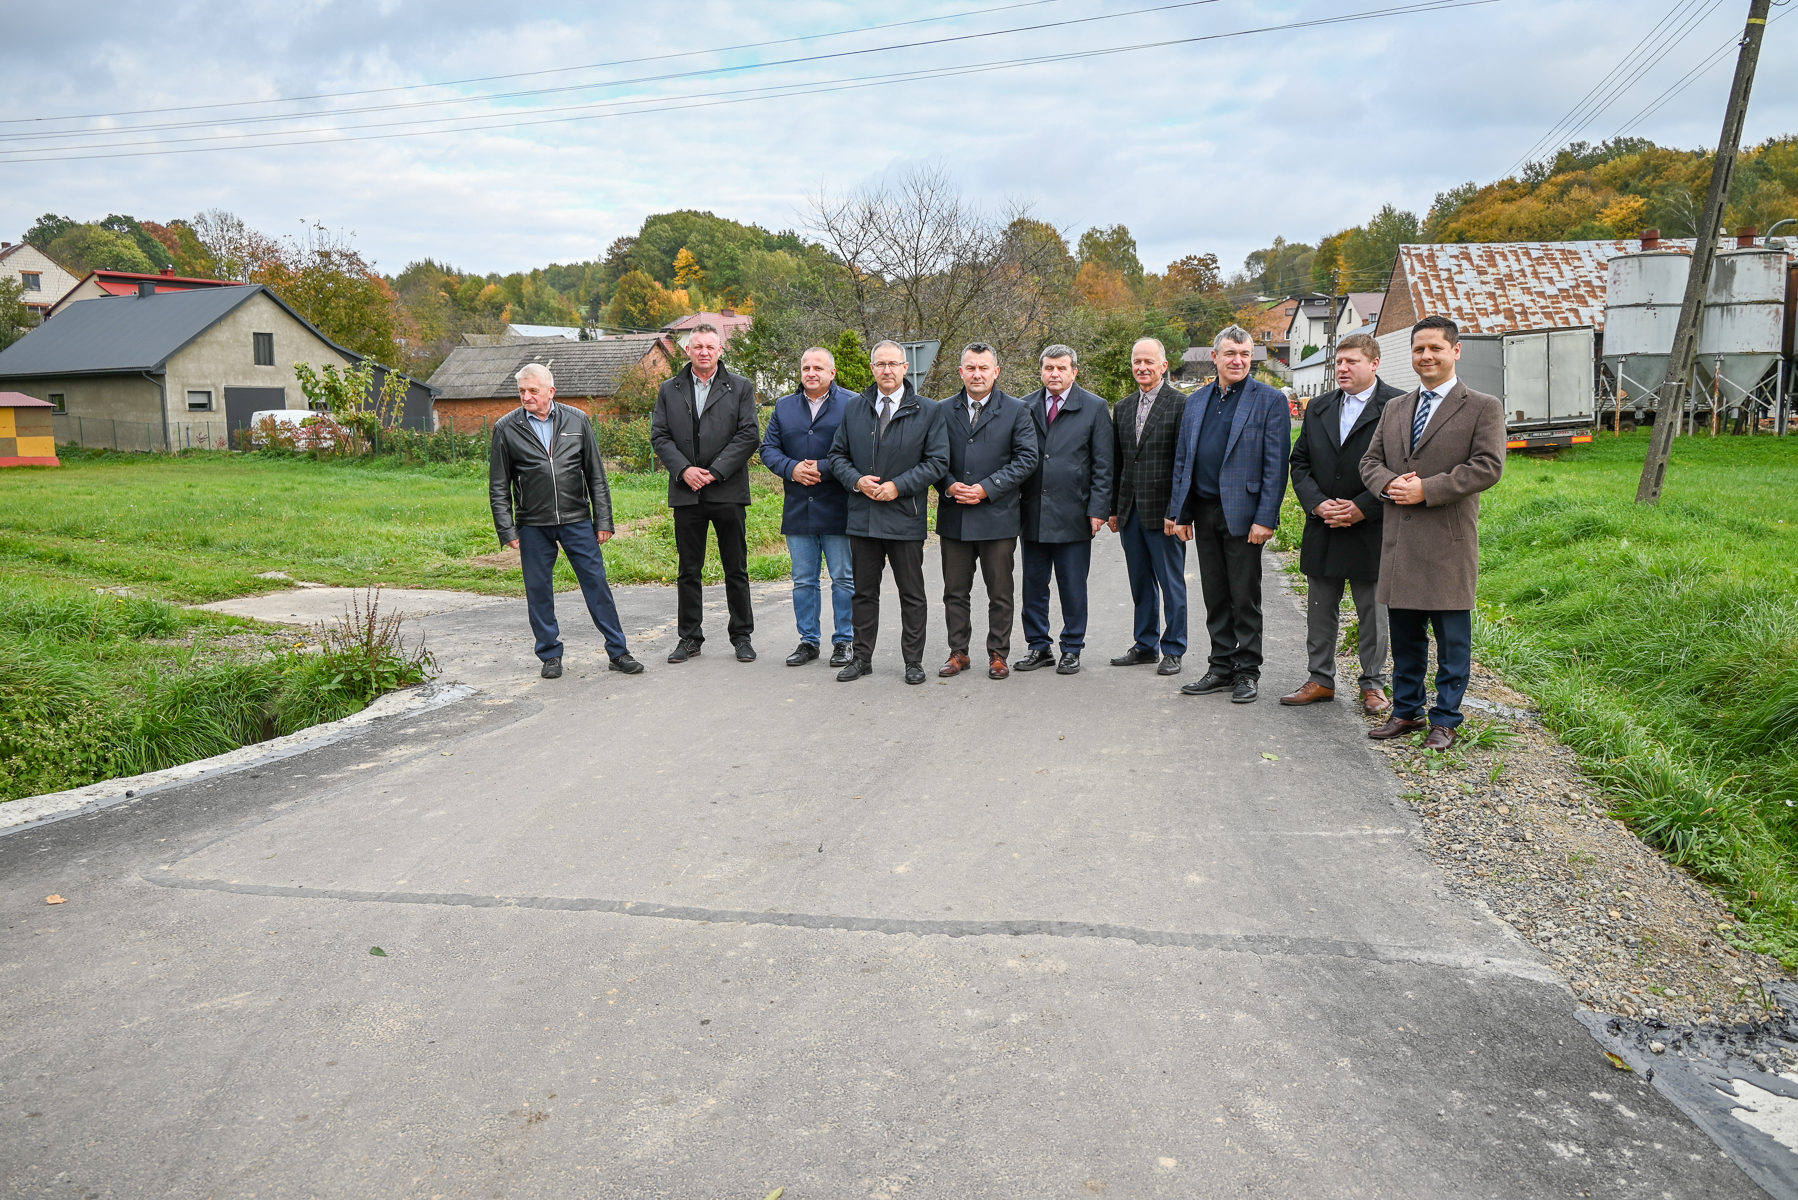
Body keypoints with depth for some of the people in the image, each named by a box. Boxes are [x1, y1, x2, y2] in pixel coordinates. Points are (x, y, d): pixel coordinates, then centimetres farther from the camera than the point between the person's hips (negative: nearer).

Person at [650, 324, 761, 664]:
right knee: (689, 570, 7)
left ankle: (742, 636, 16)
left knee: (736, 570, 5)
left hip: (728, 492, -2)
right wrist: (684, 469, -11)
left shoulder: (740, 388, 5)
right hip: (686, 493, 2)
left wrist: (715, 471, -12)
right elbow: (659, 436, 5)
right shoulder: (670, 390, 11)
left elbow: (749, 435, -4)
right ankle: (689, 637, 17)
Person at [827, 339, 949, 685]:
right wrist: (857, 480, -8)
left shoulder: (928, 411, 0)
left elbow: (937, 460, -4)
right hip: (863, 516, 3)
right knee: (864, 591, 11)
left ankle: (913, 661, 16)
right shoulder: (854, 408, 9)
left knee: (912, 595, 5)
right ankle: (862, 658, 21)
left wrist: (899, 486, -14)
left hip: (905, 517, -3)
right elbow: (838, 454, 11)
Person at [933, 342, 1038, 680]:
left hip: (997, 516, -2)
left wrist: (986, 488, -13)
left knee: (1000, 594, 5)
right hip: (953, 517, 2)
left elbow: (1027, 458, -5)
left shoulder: (1016, 410, 2)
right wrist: (950, 486, -10)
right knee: (955, 591, 9)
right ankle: (958, 652, 21)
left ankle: (998, 655, 17)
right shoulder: (943, 411, 9)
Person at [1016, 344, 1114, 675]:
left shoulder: (1095, 408, 2)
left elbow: (1102, 465, 0)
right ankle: (1038, 646, 22)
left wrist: (1098, 509, -7)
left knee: (1073, 588, 5)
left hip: (1073, 514, -3)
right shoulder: (1025, 407, 8)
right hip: (1033, 513, 3)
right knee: (1034, 586, 9)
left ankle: (1072, 649, 18)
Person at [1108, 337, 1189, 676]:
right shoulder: (1122, 408, 13)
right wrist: (1113, 508, 12)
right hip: (1130, 510, 6)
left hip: (1163, 510, -6)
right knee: (1140, 582, 14)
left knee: (1171, 582, 3)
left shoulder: (1181, 404, -6)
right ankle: (1145, 645, 25)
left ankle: (1172, 650, 14)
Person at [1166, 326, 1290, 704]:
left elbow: (1276, 464, -8)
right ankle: (1221, 668, 22)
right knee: (1215, 597, 11)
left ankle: (1247, 671, 14)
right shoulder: (1197, 401, 13)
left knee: (1245, 597, 2)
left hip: (1243, 513, -5)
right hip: (1204, 513, 5)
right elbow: (1182, 460, 14)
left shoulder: (1270, 400, -3)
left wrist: (1265, 518, -14)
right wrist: (1180, 513, 8)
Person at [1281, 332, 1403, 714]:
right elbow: (1300, 461, 9)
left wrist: (1362, 508, -15)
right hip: (1322, 528, 5)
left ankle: (1373, 685, 19)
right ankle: (1321, 679, 23)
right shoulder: (1319, 407, 11)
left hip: (1370, 529, -5)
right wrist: (1317, 503, -6)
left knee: (1373, 612, 7)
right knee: (1320, 610, 11)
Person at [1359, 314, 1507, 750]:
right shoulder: (1394, 409, 16)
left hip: (1449, 542, -5)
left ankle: (1445, 721, 14)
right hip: (1399, 541, 5)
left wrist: (1426, 489, -17)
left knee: (1452, 639, 3)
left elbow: (1488, 466, -11)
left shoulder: (1483, 408, 0)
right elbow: (1370, 461, 14)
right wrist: (1389, 483, -9)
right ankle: (1407, 711, 25)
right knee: (1405, 636, 13)